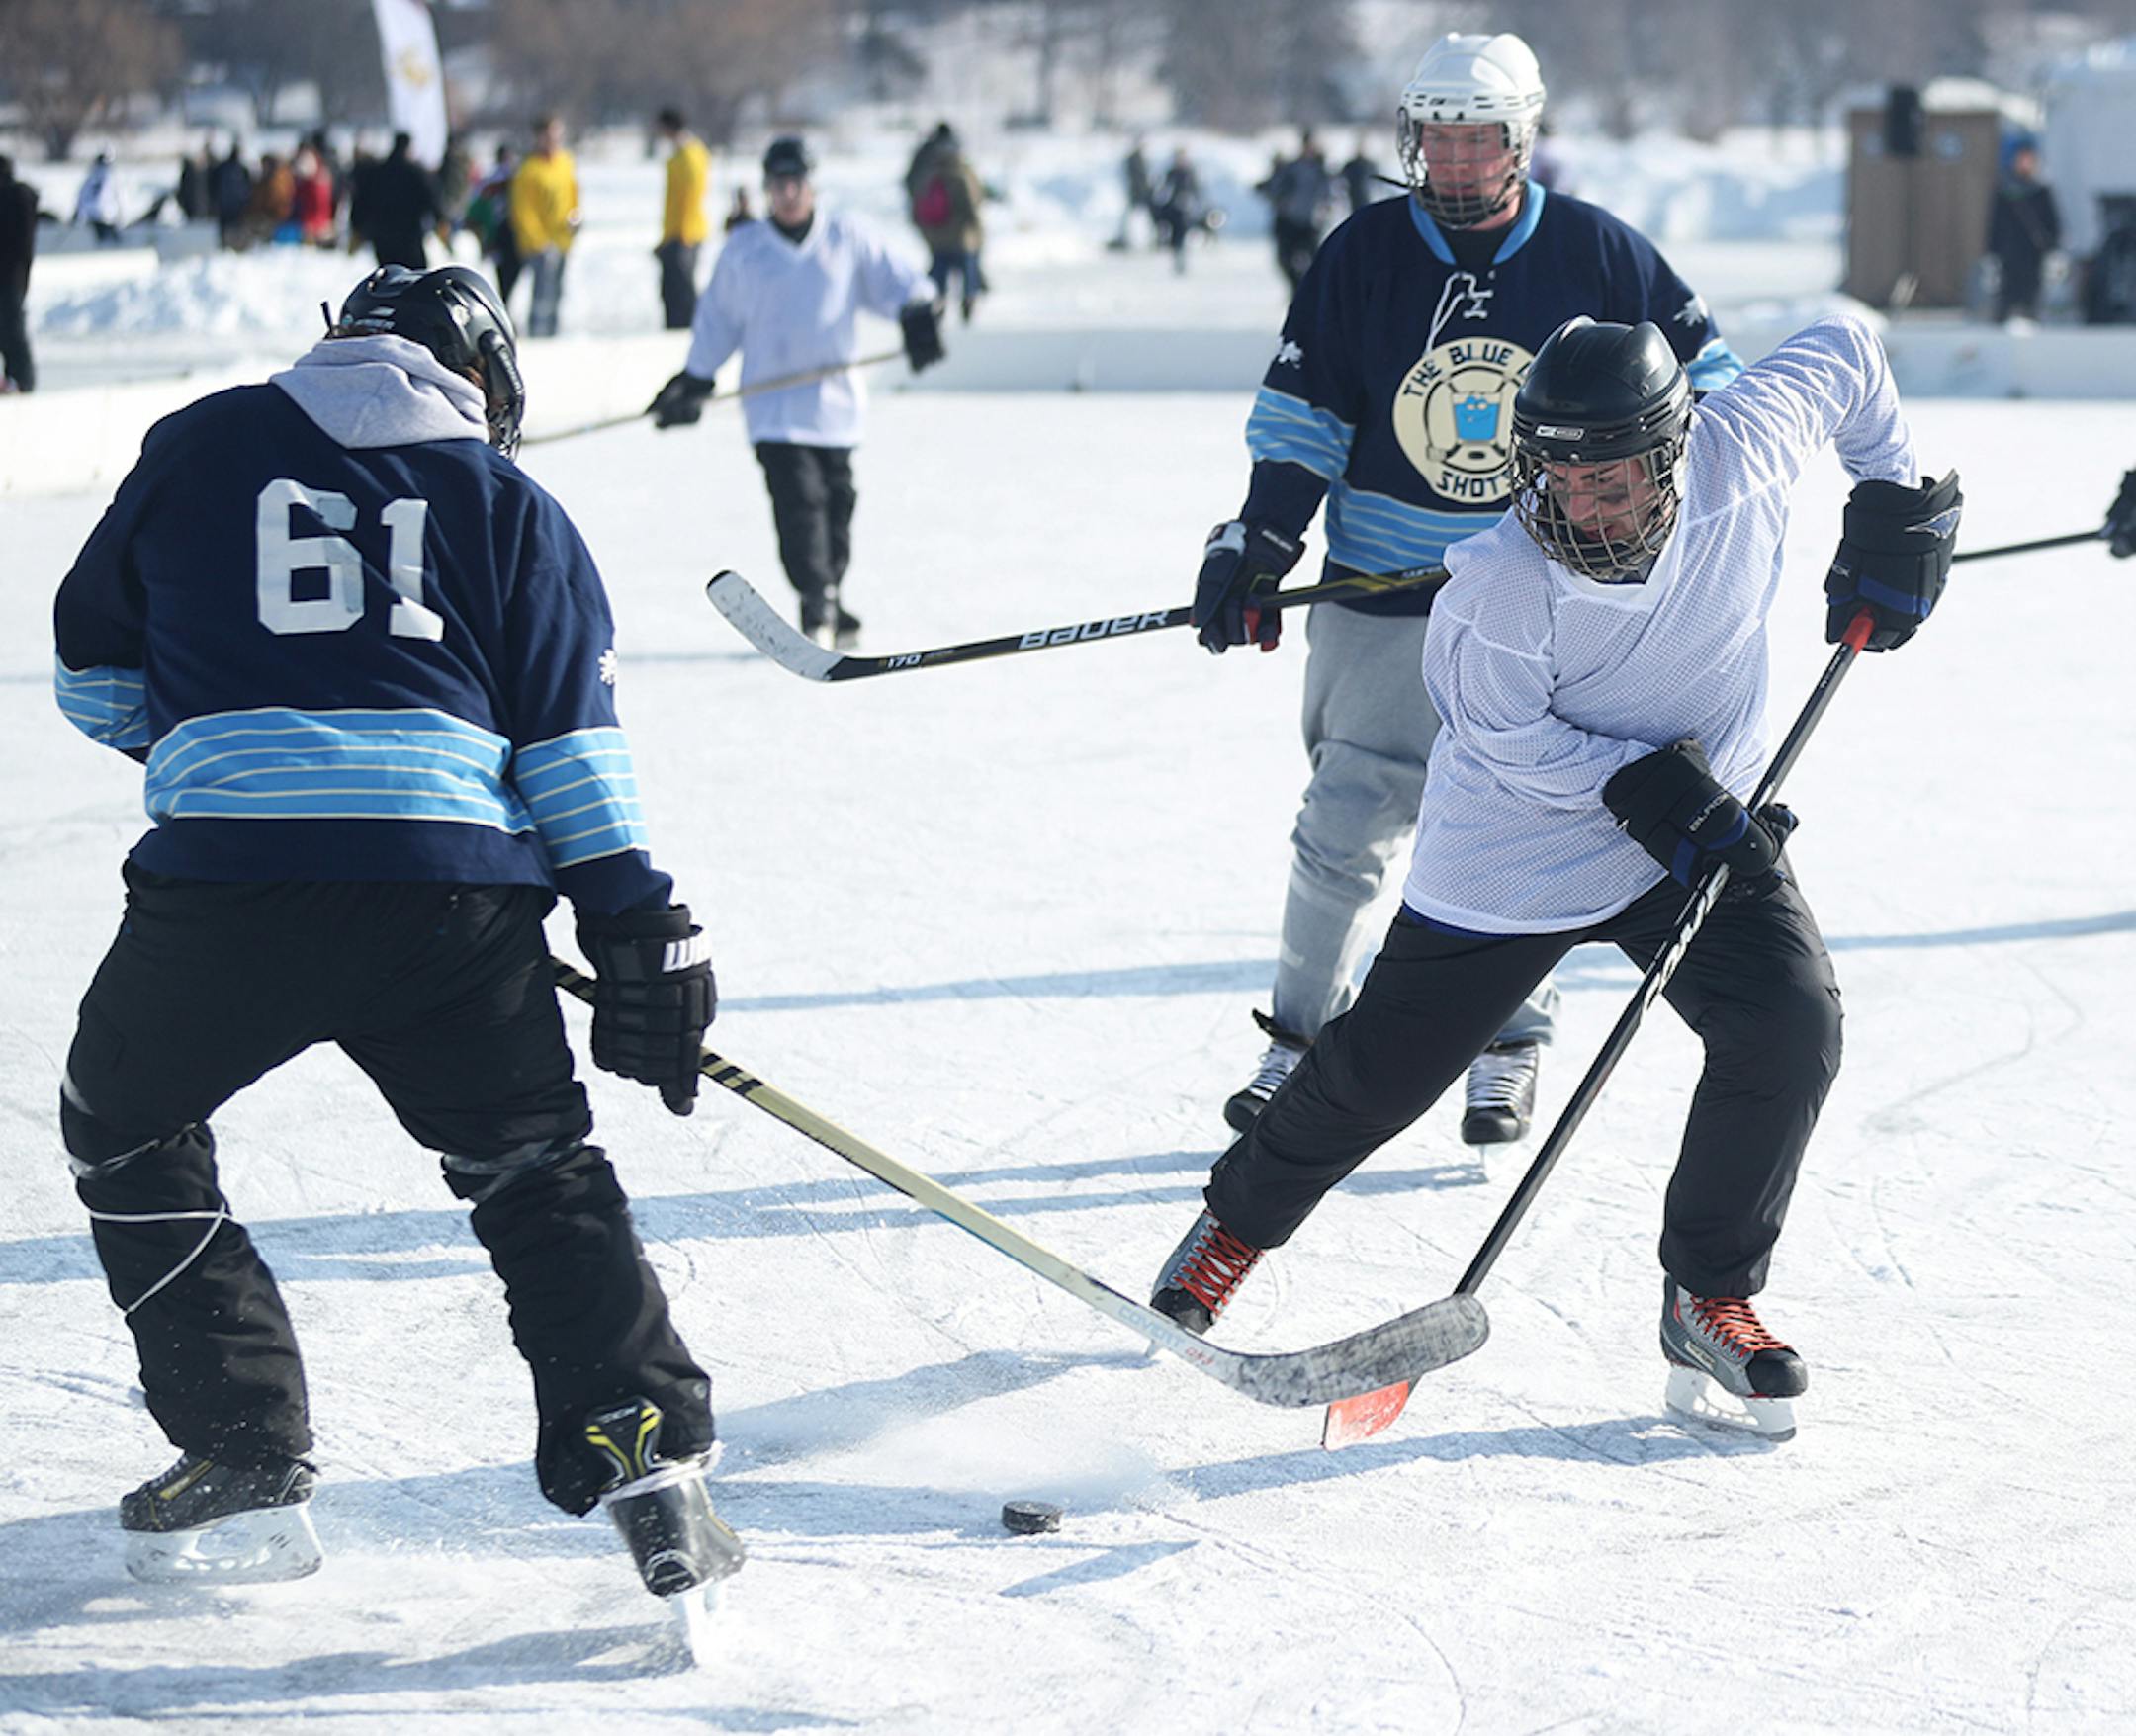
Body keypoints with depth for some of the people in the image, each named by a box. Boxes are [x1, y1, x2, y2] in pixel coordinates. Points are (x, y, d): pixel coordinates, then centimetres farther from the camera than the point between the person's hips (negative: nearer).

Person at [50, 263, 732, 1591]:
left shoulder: (195, 449, 16)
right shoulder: (506, 501, 16)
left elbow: (95, 671, 25)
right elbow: (573, 743, 10)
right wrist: (644, 932, 12)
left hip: (224, 875, -1)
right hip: (455, 885, 1)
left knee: (130, 1132, 21)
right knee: (532, 1160, 20)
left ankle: (245, 1462, 16)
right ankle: (634, 1426, 7)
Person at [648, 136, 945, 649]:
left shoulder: (847, 238, 6)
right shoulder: (742, 250, 6)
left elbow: (893, 279, 5)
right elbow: (718, 320, 14)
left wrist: (918, 314, -16)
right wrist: (694, 384, 13)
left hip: (835, 398, 2)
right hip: (774, 404, -2)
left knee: (836, 503, 9)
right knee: (798, 497, -16)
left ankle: (830, 603, 25)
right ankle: (818, 607, -17)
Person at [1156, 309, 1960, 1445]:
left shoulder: (1748, 449, -21)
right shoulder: (1503, 579, -31)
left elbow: (1842, 351, -2)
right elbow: (1511, 740, -20)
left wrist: (1898, 502, -1)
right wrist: (1650, 791, -28)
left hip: (1709, 826, 3)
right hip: (1515, 857, -3)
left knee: (1790, 1026, -17)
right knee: (1381, 1069, 5)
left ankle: (1709, 1302, 0)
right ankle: (1239, 1222, 36)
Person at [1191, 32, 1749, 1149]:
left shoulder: (1595, 253, -2)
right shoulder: (1364, 252, 0)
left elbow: (1701, 375, 10)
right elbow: (1300, 415, 3)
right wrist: (1259, 543, -6)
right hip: (1384, 599, 0)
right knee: (1345, 828, -1)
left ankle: (1510, 1051, 19)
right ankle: (1301, 1038, 15)